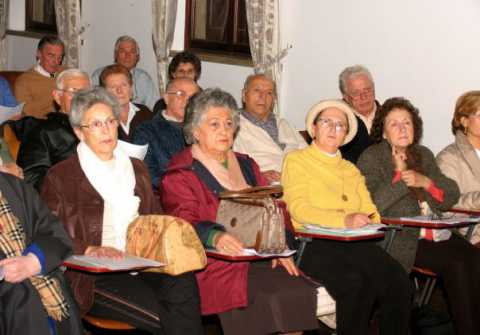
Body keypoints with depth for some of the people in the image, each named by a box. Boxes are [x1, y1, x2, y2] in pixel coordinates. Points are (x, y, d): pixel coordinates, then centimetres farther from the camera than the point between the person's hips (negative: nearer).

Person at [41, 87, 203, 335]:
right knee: (159, 313, -30)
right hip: (93, 275, -4)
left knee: (183, 282, -30)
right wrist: (89, 250, -15)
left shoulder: (136, 168, 25)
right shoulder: (60, 176, 9)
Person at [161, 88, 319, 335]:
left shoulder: (246, 165, 24)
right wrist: (215, 236, -29)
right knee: (268, 300, -28)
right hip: (216, 262, -5)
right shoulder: (181, 173, 4)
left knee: (303, 292, -20)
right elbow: (183, 222, -9)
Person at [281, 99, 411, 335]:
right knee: (356, 283, -34)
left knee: (398, 280, -24)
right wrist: (344, 220, -20)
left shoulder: (351, 170, 28)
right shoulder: (296, 161, 9)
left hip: (354, 242, 5)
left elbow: (370, 210, 19)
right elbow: (299, 209, -7)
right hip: (314, 243, -5)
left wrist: (367, 220, -6)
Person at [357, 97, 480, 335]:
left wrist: (425, 181, -5)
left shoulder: (424, 155, 21)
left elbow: (451, 196, 13)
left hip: (438, 233, 5)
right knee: (457, 265, -25)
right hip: (402, 240, -5)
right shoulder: (371, 158, 4)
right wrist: (399, 173, -8)